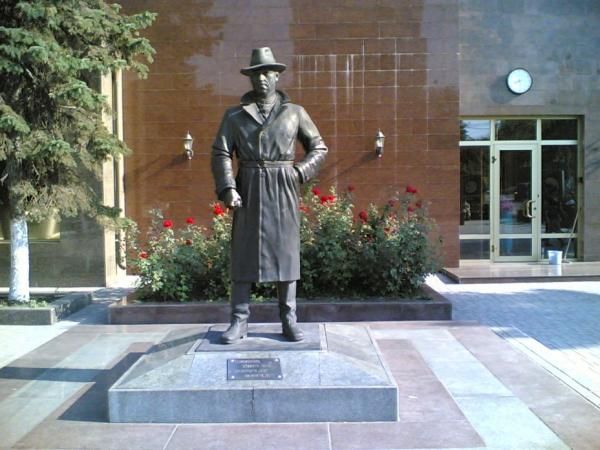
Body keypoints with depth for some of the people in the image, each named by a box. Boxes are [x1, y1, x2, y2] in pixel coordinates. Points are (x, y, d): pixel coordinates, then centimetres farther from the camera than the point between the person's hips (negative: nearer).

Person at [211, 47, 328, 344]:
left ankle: (289, 320, 11)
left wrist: (300, 173, -4)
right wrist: (227, 189, -15)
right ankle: (239, 321, 7)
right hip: (249, 191, 0)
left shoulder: (295, 112, 7)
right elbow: (221, 154, -1)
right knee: (243, 252, 0)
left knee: (285, 251, 3)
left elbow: (319, 147, 11)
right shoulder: (234, 115, 6)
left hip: (283, 191, 0)